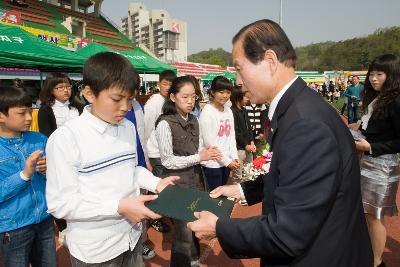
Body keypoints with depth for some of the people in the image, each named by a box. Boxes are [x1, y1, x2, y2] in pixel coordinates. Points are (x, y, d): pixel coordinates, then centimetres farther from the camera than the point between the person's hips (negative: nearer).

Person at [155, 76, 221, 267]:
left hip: (196, 179, 7)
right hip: (177, 184, -6)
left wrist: (207, 152, -10)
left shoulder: (194, 120, 6)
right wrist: (199, 157, -20)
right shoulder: (165, 123, -15)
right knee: (183, 231, 2)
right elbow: (167, 161, -16)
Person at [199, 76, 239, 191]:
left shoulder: (228, 111, 7)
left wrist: (234, 157, 1)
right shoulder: (207, 112, -14)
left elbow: (231, 136, 11)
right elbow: (209, 142, -15)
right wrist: (227, 161, -11)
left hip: (227, 162, 6)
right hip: (212, 164, -6)